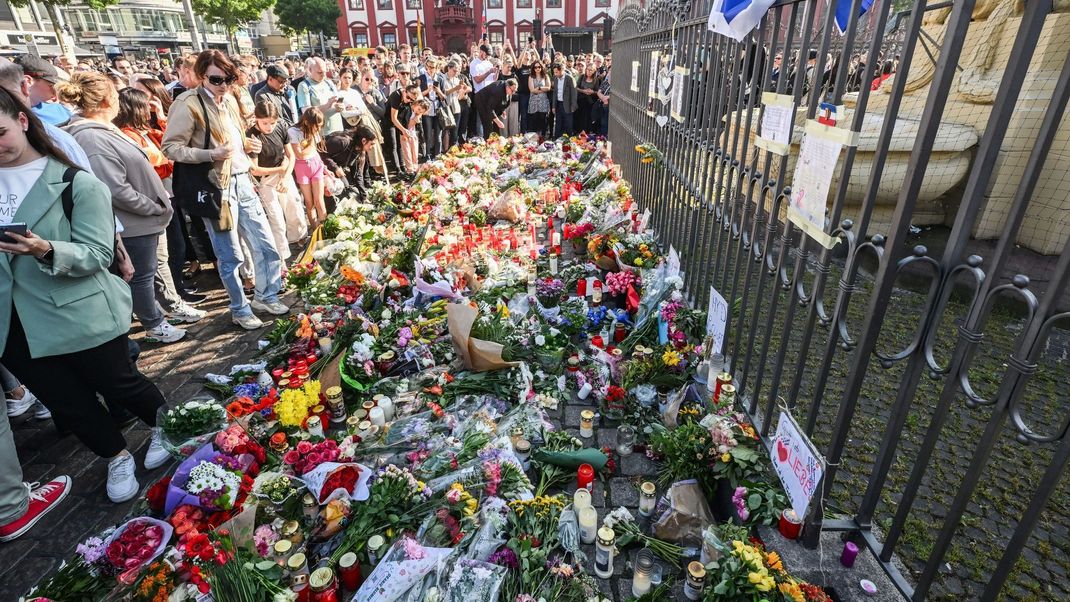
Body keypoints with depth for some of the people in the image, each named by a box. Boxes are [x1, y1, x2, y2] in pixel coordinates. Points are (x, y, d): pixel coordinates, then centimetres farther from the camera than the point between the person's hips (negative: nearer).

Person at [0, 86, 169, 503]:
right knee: (67, 403, 14)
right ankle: (117, 458, 35)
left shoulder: (77, 184, -10)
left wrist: (48, 251, -32)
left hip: (81, 311, -5)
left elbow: (98, 254, -15)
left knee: (118, 385, 11)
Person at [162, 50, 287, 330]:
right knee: (231, 256, 2)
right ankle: (240, 310, 19)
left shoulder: (229, 100, 12)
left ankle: (266, 296, 28)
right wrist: (212, 154, -24)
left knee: (266, 244, 10)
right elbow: (170, 147, -12)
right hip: (216, 188, -7)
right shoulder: (188, 104, -10)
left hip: (242, 181, 7)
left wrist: (247, 145, 5)